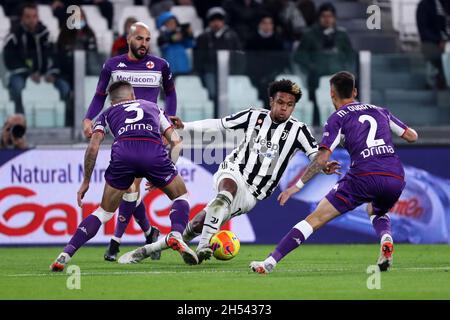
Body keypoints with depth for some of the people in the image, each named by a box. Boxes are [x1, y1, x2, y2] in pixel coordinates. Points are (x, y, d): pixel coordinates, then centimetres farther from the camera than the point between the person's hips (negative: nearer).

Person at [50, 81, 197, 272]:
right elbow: (176, 142, 28)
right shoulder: (153, 107, 37)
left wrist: (86, 181, 24)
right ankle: (176, 235, -5)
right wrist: (164, 174, 35)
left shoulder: (107, 114, 32)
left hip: (122, 152, 0)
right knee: (181, 197, 23)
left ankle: (66, 255, 5)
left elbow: (93, 147, 17)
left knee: (104, 212, 15)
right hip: (154, 153, 0)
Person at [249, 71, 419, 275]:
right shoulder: (379, 111, 23)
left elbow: (322, 159, -1)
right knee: (377, 213, 36)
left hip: (364, 177, -4)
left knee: (315, 219, 1)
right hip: (396, 178, 4)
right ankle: (386, 239, 3)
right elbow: (412, 136, 28)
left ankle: (270, 262, -5)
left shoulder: (338, 118, 9)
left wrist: (297, 185, 6)